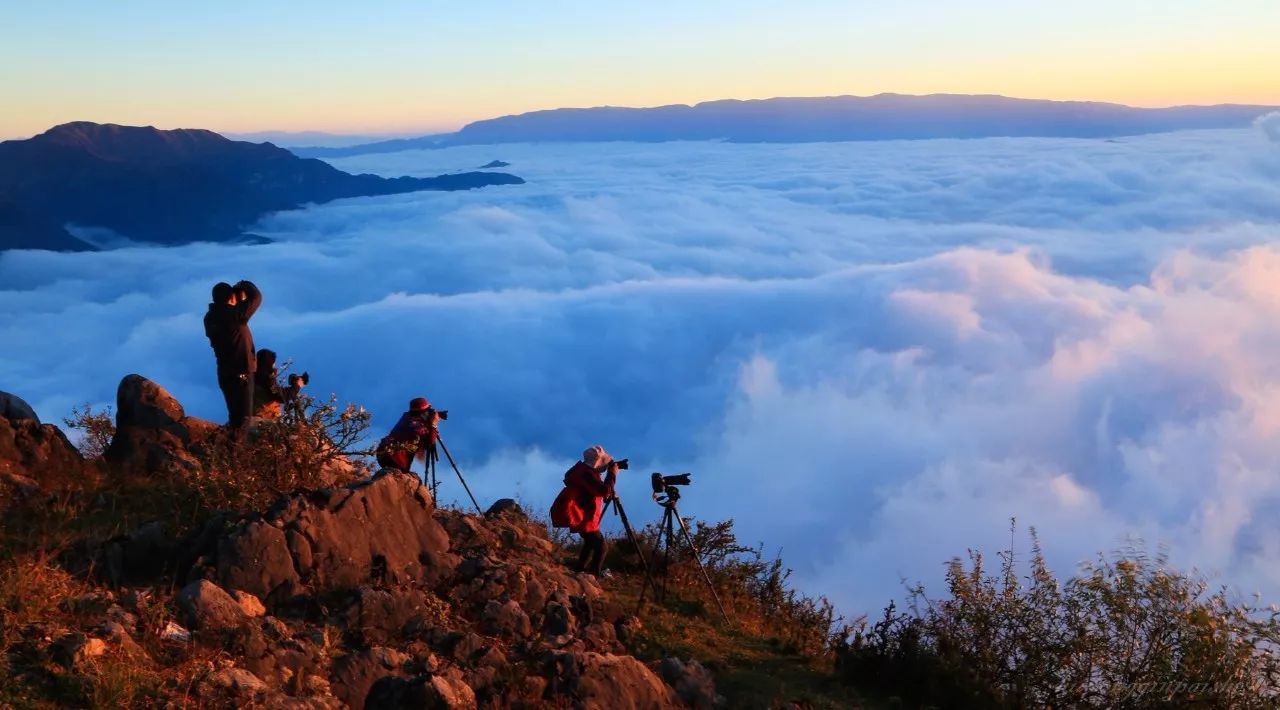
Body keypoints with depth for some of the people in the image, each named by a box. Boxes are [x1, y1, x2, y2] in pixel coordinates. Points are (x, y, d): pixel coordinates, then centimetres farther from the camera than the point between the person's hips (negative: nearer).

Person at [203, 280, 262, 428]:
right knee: (243, 418, 2)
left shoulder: (210, 318, -1)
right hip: (241, 373, -7)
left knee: (234, 413, 20)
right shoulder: (235, 314, -21)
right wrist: (244, 286, 9)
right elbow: (257, 297, -13)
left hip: (224, 373, 7)